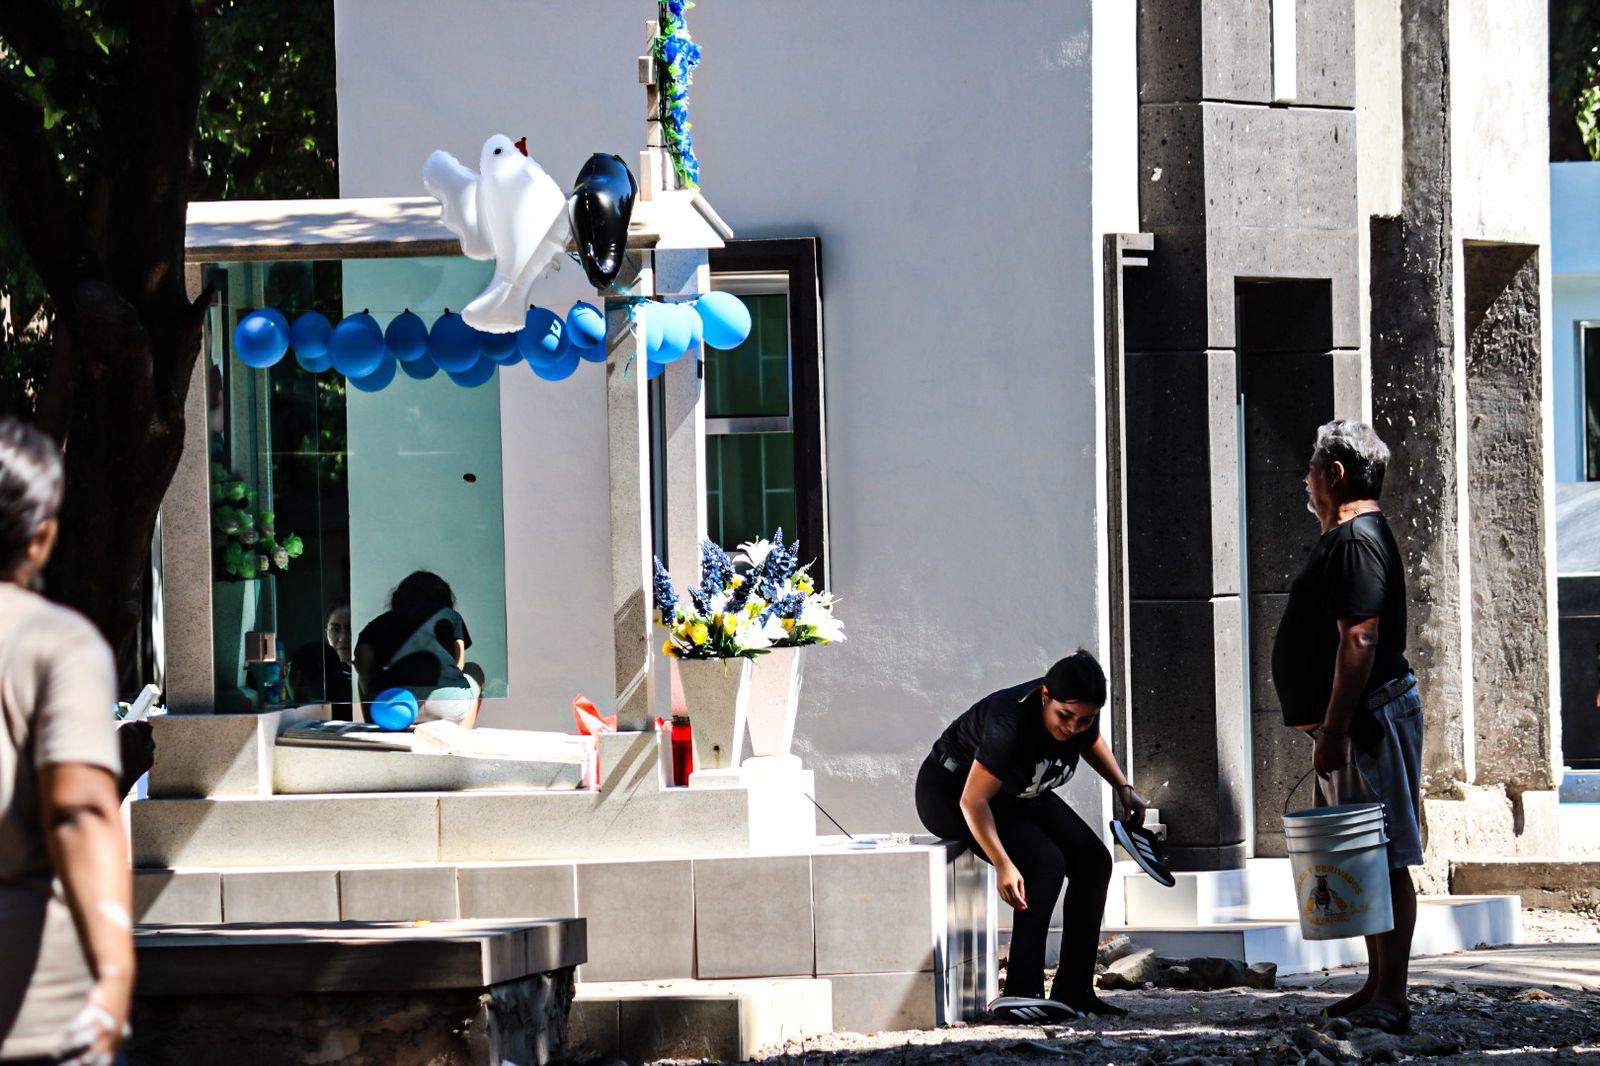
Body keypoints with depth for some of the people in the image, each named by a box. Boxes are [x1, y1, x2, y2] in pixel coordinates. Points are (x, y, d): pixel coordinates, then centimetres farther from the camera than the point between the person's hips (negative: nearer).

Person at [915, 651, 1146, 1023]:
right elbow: (973, 801, -40)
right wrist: (1004, 865, -49)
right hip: (952, 794, -8)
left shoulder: (1080, 715, -15)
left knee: (1094, 861, -6)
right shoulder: (1012, 723, -38)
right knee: (1046, 863, -28)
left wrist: (1123, 787, 3)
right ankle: (1021, 991, -30)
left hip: (1018, 795, 8)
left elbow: (1092, 741, 12)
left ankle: (1073, 989, -5)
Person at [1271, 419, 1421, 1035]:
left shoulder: (1355, 540, -15)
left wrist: (1333, 733, -24)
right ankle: (1377, 989, 18)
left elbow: (1359, 643, -22)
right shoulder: (1350, 537, 19)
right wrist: (1331, 732, 24)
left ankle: (1390, 1000, -11)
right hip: (1356, 724, 11)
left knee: (1383, 861, -10)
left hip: (1369, 719, -11)